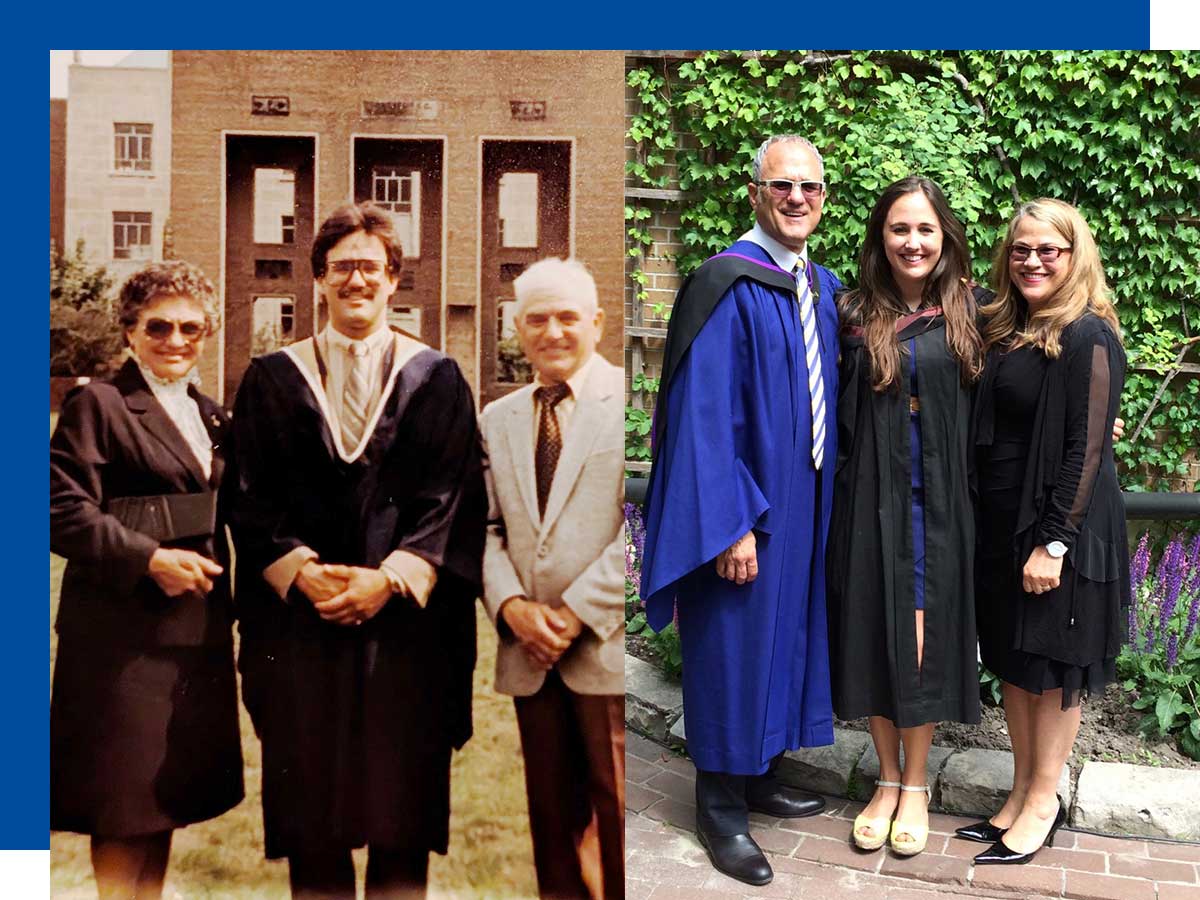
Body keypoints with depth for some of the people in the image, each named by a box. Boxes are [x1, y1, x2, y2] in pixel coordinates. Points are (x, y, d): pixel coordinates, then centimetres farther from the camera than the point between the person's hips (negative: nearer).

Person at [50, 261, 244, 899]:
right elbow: (62, 510, -14)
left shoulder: (209, 415, 15)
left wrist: (220, 586, 7)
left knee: (167, 795, 14)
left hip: (197, 627, 7)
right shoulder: (98, 404, -6)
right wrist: (148, 560, -20)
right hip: (125, 633, -7)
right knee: (126, 803, 1)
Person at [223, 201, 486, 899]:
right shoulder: (273, 379, 8)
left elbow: (456, 498, -2)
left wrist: (389, 579, -14)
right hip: (301, 621, 1)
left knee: (402, 813, 5)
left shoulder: (437, 379, 6)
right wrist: (302, 573, -12)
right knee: (309, 812, 6)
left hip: (405, 621, 0)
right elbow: (252, 499, 4)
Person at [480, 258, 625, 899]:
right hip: (529, 653, 5)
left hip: (609, 648, -5)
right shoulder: (496, 419, 14)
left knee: (617, 816, 2)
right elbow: (487, 528, 9)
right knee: (552, 816, 15)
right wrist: (511, 605, -8)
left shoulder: (628, 400, -3)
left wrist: (578, 611, -14)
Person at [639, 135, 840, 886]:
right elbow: (704, 414, -19)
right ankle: (721, 804, 18)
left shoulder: (827, 288, 10)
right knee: (735, 647, 3)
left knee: (785, 637, 16)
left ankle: (764, 776, 33)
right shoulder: (727, 284, -14)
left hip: (806, 504, 8)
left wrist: (828, 500, 10)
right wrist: (731, 523, -22)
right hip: (743, 509, -7)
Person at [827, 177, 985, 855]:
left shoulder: (971, 311, 1)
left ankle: (916, 786, 24)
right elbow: (841, 416, 5)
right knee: (876, 636, 7)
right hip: (873, 500, 1)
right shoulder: (854, 315, 1)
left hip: (942, 501, 0)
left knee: (927, 641, 6)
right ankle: (888, 779, 25)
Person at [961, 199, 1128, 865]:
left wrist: (1054, 542, -19)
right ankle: (1021, 793, 27)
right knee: (1014, 664, 14)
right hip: (1001, 526, 7)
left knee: (1050, 669, 6)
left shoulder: (1087, 339, -14)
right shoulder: (1005, 332, 9)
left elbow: (1086, 449, -17)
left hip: (1058, 530, -7)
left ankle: (1043, 803, 21)